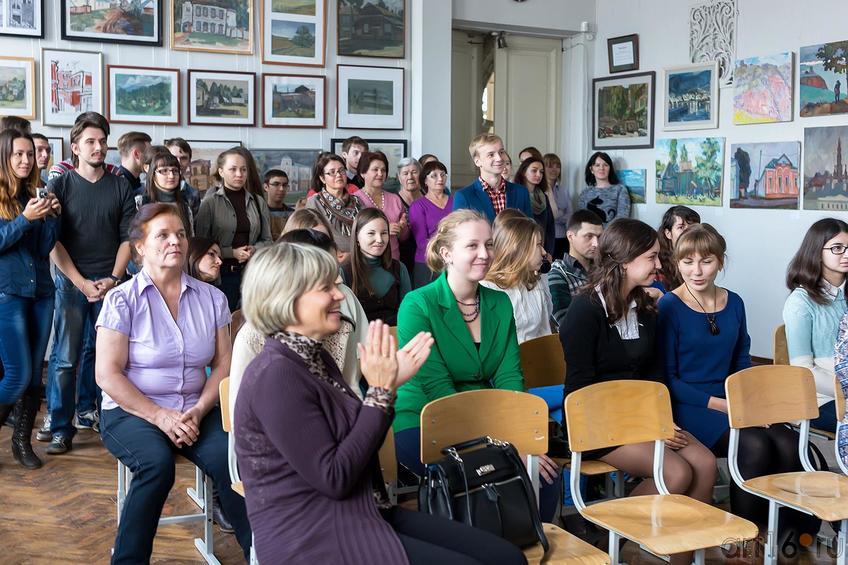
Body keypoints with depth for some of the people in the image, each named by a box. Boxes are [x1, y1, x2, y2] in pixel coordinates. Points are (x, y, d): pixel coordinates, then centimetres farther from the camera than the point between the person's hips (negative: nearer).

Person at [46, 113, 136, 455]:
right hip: (71, 282, -2)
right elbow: (54, 242, -2)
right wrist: (82, 283, -10)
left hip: (110, 283, 2)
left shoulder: (120, 187, 8)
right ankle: (61, 429, 4)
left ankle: (87, 410, 21)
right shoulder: (60, 186, 3)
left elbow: (128, 237, 6)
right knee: (65, 358, -3)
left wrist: (113, 279, -6)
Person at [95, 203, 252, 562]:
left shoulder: (211, 298, 6)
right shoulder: (122, 299, -4)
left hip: (196, 411, 3)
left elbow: (223, 364, 4)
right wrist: (160, 416, -16)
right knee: (157, 462, -32)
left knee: (229, 457, -26)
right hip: (130, 411, -2)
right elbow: (108, 374, -8)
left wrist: (199, 411, -12)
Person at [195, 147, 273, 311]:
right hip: (223, 272, -2)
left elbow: (267, 240, 12)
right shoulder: (210, 203, 0)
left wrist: (254, 249, -8)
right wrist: (232, 252, -13)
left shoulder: (258, 202, 10)